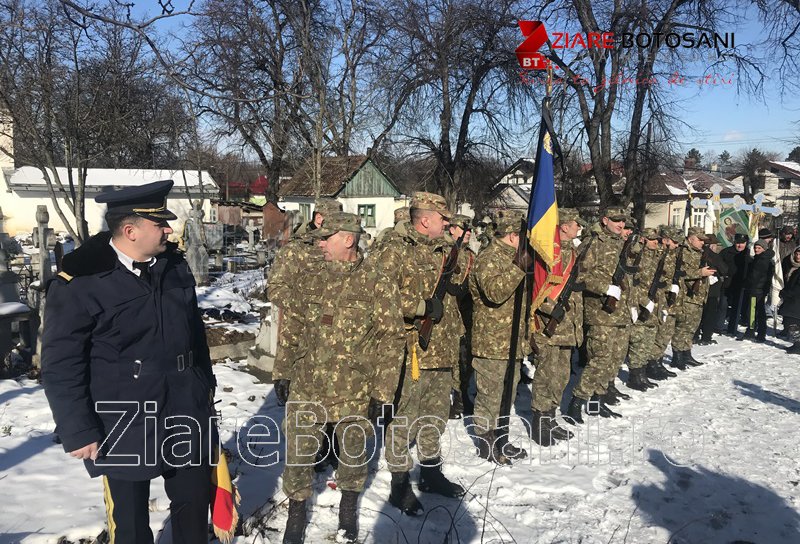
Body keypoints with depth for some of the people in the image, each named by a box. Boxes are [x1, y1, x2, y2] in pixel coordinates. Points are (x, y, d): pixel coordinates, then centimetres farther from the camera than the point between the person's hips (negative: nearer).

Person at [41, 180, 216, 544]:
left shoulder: (174, 265, 2)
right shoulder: (79, 282, -16)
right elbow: (61, 367, -12)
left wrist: (205, 382, 18)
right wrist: (77, 431, -12)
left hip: (185, 411, 5)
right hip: (123, 425, -5)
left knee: (195, 498, 20)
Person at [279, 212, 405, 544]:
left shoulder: (377, 284, -10)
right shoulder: (311, 279, 3)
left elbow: (392, 340, -9)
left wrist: (381, 392, -10)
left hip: (354, 393, -3)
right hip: (306, 390, 3)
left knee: (353, 454, 16)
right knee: (297, 455, 10)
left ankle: (348, 506, 43)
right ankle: (297, 512, 34)